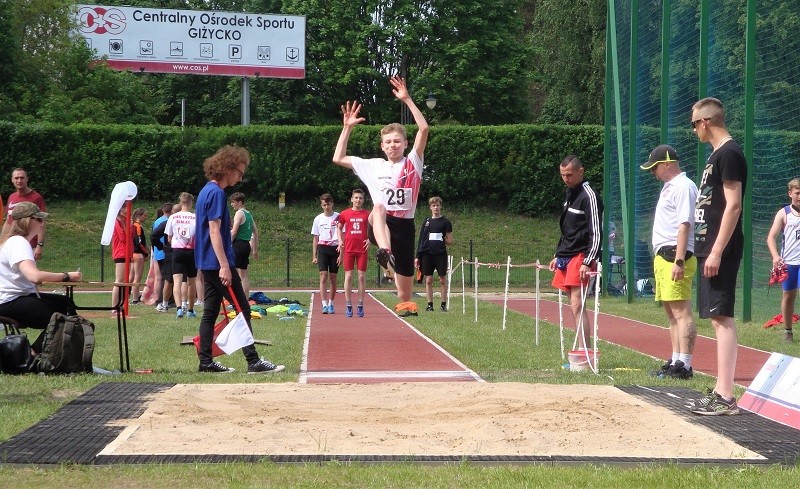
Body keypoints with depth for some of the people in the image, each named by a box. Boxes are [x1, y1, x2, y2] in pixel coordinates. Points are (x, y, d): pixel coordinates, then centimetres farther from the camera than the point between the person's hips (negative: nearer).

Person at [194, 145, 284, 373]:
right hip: (217, 263, -10)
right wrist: (224, 266, -22)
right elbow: (214, 231, -20)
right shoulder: (216, 193, -14)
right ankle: (253, 361, -5)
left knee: (210, 311, 9)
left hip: (207, 264, 10)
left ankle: (206, 361, 10)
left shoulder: (207, 191, 15)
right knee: (242, 309, -6)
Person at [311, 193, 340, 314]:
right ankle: (324, 305, -16)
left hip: (335, 249, -1)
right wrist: (314, 256, 8)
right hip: (322, 249, 1)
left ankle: (331, 304, 19)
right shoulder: (318, 219, 8)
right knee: (323, 276, -11)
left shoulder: (338, 217, 0)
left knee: (333, 277, 6)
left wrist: (341, 253, -5)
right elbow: (315, 238, 13)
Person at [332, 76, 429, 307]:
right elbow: (338, 159, 17)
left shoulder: (412, 162, 7)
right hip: (380, 226, -1)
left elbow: (424, 128, -6)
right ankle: (385, 251, -65)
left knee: (405, 293, 3)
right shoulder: (373, 166, 15)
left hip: (405, 225, 1)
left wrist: (407, 100, -9)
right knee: (379, 208, -40)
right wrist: (347, 128, 12)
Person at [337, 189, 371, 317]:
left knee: (362, 276, 1)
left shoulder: (367, 214, 4)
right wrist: (340, 240, 2)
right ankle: (348, 305, 4)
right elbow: (339, 228, 16)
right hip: (348, 249, 0)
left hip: (362, 249, 0)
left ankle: (360, 305, 7)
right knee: (348, 276, -1)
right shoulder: (344, 214, 5)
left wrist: (370, 239, -4)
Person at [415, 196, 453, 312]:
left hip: (441, 254, -2)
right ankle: (430, 304, 8)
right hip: (427, 254, 3)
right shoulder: (426, 222, 11)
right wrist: (417, 257, 7)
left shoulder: (446, 222, 4)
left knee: (442, 279, -1)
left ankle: (444, 304, 4)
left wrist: (442, 241, -11)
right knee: (428, 280, 3)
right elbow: (421, 240, 11)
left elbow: (450, 241, 5)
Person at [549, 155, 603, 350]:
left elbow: (596, 233, -16)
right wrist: (557, 255, 23)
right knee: (575, 307, 8)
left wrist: (588, 262, -22)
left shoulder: (589, 196, -11)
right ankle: (582, 350, 12)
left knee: (577, 306, -14)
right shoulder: (570, 193, 17)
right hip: (566, 257, 9)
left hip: (580, 257, -9)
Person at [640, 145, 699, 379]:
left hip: (675, 255, -11)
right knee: (672, 312, 14)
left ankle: (684, 365, -14)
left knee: (681, 311, -12)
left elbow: (684, 226, -19)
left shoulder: (684, 187, -11)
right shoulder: (669, 187, 20)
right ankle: (675, 361, 20)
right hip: (662, 254, 11)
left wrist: (679, 261, -24)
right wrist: (661, 258, 18)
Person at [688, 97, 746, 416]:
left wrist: (717, 251, -22)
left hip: (720, 249, -10)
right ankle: (721, 391, 15)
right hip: (710, 248, 10)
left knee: (721, 318, -11)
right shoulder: (717, 154, 18)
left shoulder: (728, 154, -12)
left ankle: (726, 398, -12)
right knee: (719, 318, 11)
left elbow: (733, 205, -19)